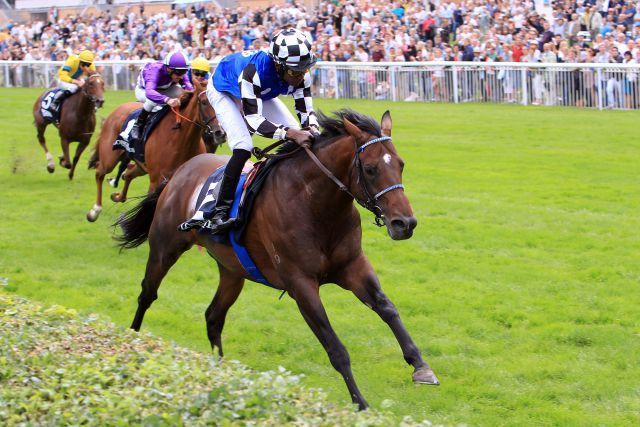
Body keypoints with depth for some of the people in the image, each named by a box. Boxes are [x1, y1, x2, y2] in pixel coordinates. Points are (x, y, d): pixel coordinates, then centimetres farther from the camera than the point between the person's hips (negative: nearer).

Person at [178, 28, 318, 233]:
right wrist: (290, 133, -61)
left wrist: (312, 130, -46)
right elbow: (253, 119, -48)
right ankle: (220, 211, -22)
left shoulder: (300, 74, -28)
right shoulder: (254, 70, -47)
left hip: (261, 93, 7)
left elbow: (305, 111, -21)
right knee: (243, 148, -27)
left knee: (300, 140, -7)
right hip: (224, 91, -7)